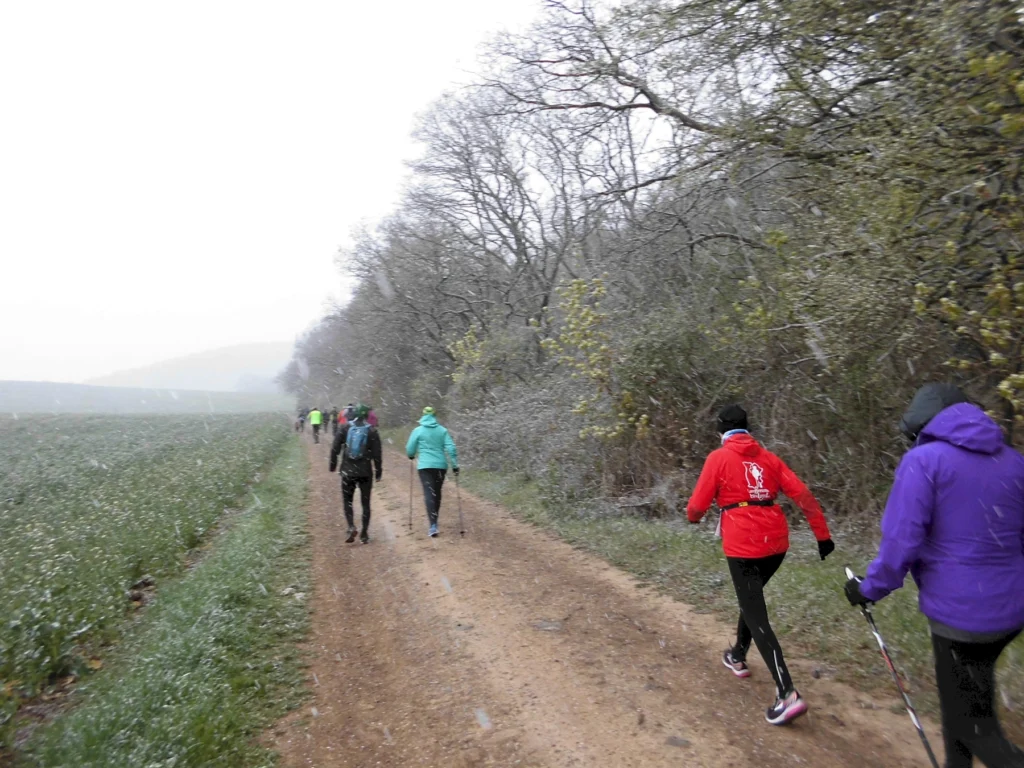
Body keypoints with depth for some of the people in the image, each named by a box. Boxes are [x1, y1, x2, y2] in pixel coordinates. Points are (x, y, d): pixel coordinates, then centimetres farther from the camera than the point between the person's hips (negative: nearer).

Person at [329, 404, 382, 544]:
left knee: (347, 501, 12)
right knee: (365, 503, 9)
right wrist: (378, 471, 3)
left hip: (348, 471, 0)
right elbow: (376, 454, -4)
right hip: (366, 472, 0)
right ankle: (364, 534, 8)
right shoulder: (372, 431, -3)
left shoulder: (345, 428, -1)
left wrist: (332, 465, 9)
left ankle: (351, 527, -9)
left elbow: (335, 448, -1)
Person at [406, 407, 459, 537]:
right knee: (437, 494, 17)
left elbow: (410, 449, 4)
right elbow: (451, 448, -2)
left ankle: (433, 526, -19)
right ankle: (434, 520, 31)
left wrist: (411, 456, 26)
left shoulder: (418, 430, 0)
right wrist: (455, 465, 2)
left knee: (429, 494, -6)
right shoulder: (443, 430, 6)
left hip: (425, 466, -3)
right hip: (441, 466, 3)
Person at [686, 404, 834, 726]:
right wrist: (822, 534, 7)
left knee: (757, 618, -1)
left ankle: (788, 695, -9)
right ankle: (738, 657, 44)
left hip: (743, 546, -6)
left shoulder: (719, 458, -4)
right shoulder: (768, 457, 11)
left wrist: (693, 515, 18)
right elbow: (803, 495, 4)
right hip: (776, 543, 6)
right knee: (751, 597, 28)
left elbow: (697, 505, -4)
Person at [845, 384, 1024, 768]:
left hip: (962, 614, -7)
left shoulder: (923, 460, -14)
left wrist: (870, 589, -4)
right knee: (963, 700, 24)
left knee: (975, 727, 9)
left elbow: (902, 541, -18)